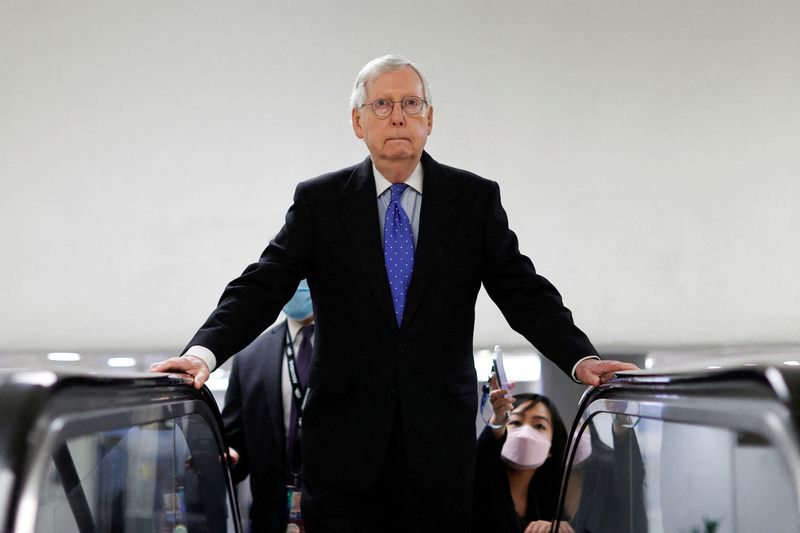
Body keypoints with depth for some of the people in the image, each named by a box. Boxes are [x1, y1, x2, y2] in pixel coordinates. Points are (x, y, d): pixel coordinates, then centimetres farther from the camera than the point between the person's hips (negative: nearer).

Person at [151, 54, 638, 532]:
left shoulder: (476, 199, 4)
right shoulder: (319, 202, 3)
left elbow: (524, 293, 1)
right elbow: (261, 289, -4)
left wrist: (580, 358, -15)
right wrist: (204, 351, -20)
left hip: (440, 443, 1)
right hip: (344, 444, 0)